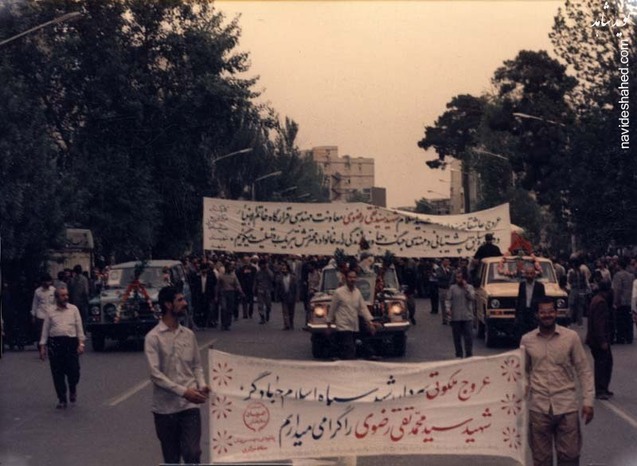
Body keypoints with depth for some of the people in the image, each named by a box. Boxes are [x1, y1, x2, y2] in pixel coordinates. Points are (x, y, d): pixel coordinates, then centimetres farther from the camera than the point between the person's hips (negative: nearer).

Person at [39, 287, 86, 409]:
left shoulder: (73, 309, 8)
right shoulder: (51, 312, 9)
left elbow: (79, 327, 6)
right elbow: (45, 330, 10)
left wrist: (81, 343, -3)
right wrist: (42, 346, 5)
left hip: (71, 342, -1)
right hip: (55, 343, 1)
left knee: (73, 370, -5)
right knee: (57, 373, 2)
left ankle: (73, 390, 27)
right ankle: (62, 400, 13)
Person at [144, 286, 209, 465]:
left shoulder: (189, 335, 8)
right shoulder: (153, 337, -8)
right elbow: (155, 374, -14)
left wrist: (202, 385, -7)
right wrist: (183, 391, -21)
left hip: (190, 405, 3)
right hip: (165, 407, -3)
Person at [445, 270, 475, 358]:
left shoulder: (469, 287, 4)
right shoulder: (452, 288, 4)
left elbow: (472, 297, -10)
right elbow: (448, 300, 1)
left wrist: (466, 287, -13)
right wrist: (448, 309, -14)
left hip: (467, 317, -1)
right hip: (455, 317, 1)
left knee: (469, 337, -3)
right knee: (457, 337, 6)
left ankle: (469, 355, 2)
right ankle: (458, 355, 16)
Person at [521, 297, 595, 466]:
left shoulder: (571, 337, -1)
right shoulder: (527, 340, 4)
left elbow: (584, 371, 3)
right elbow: (523, 372, 13)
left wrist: (588, 401, -3)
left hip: (566, 407, -1)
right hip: (538, 407, 1)